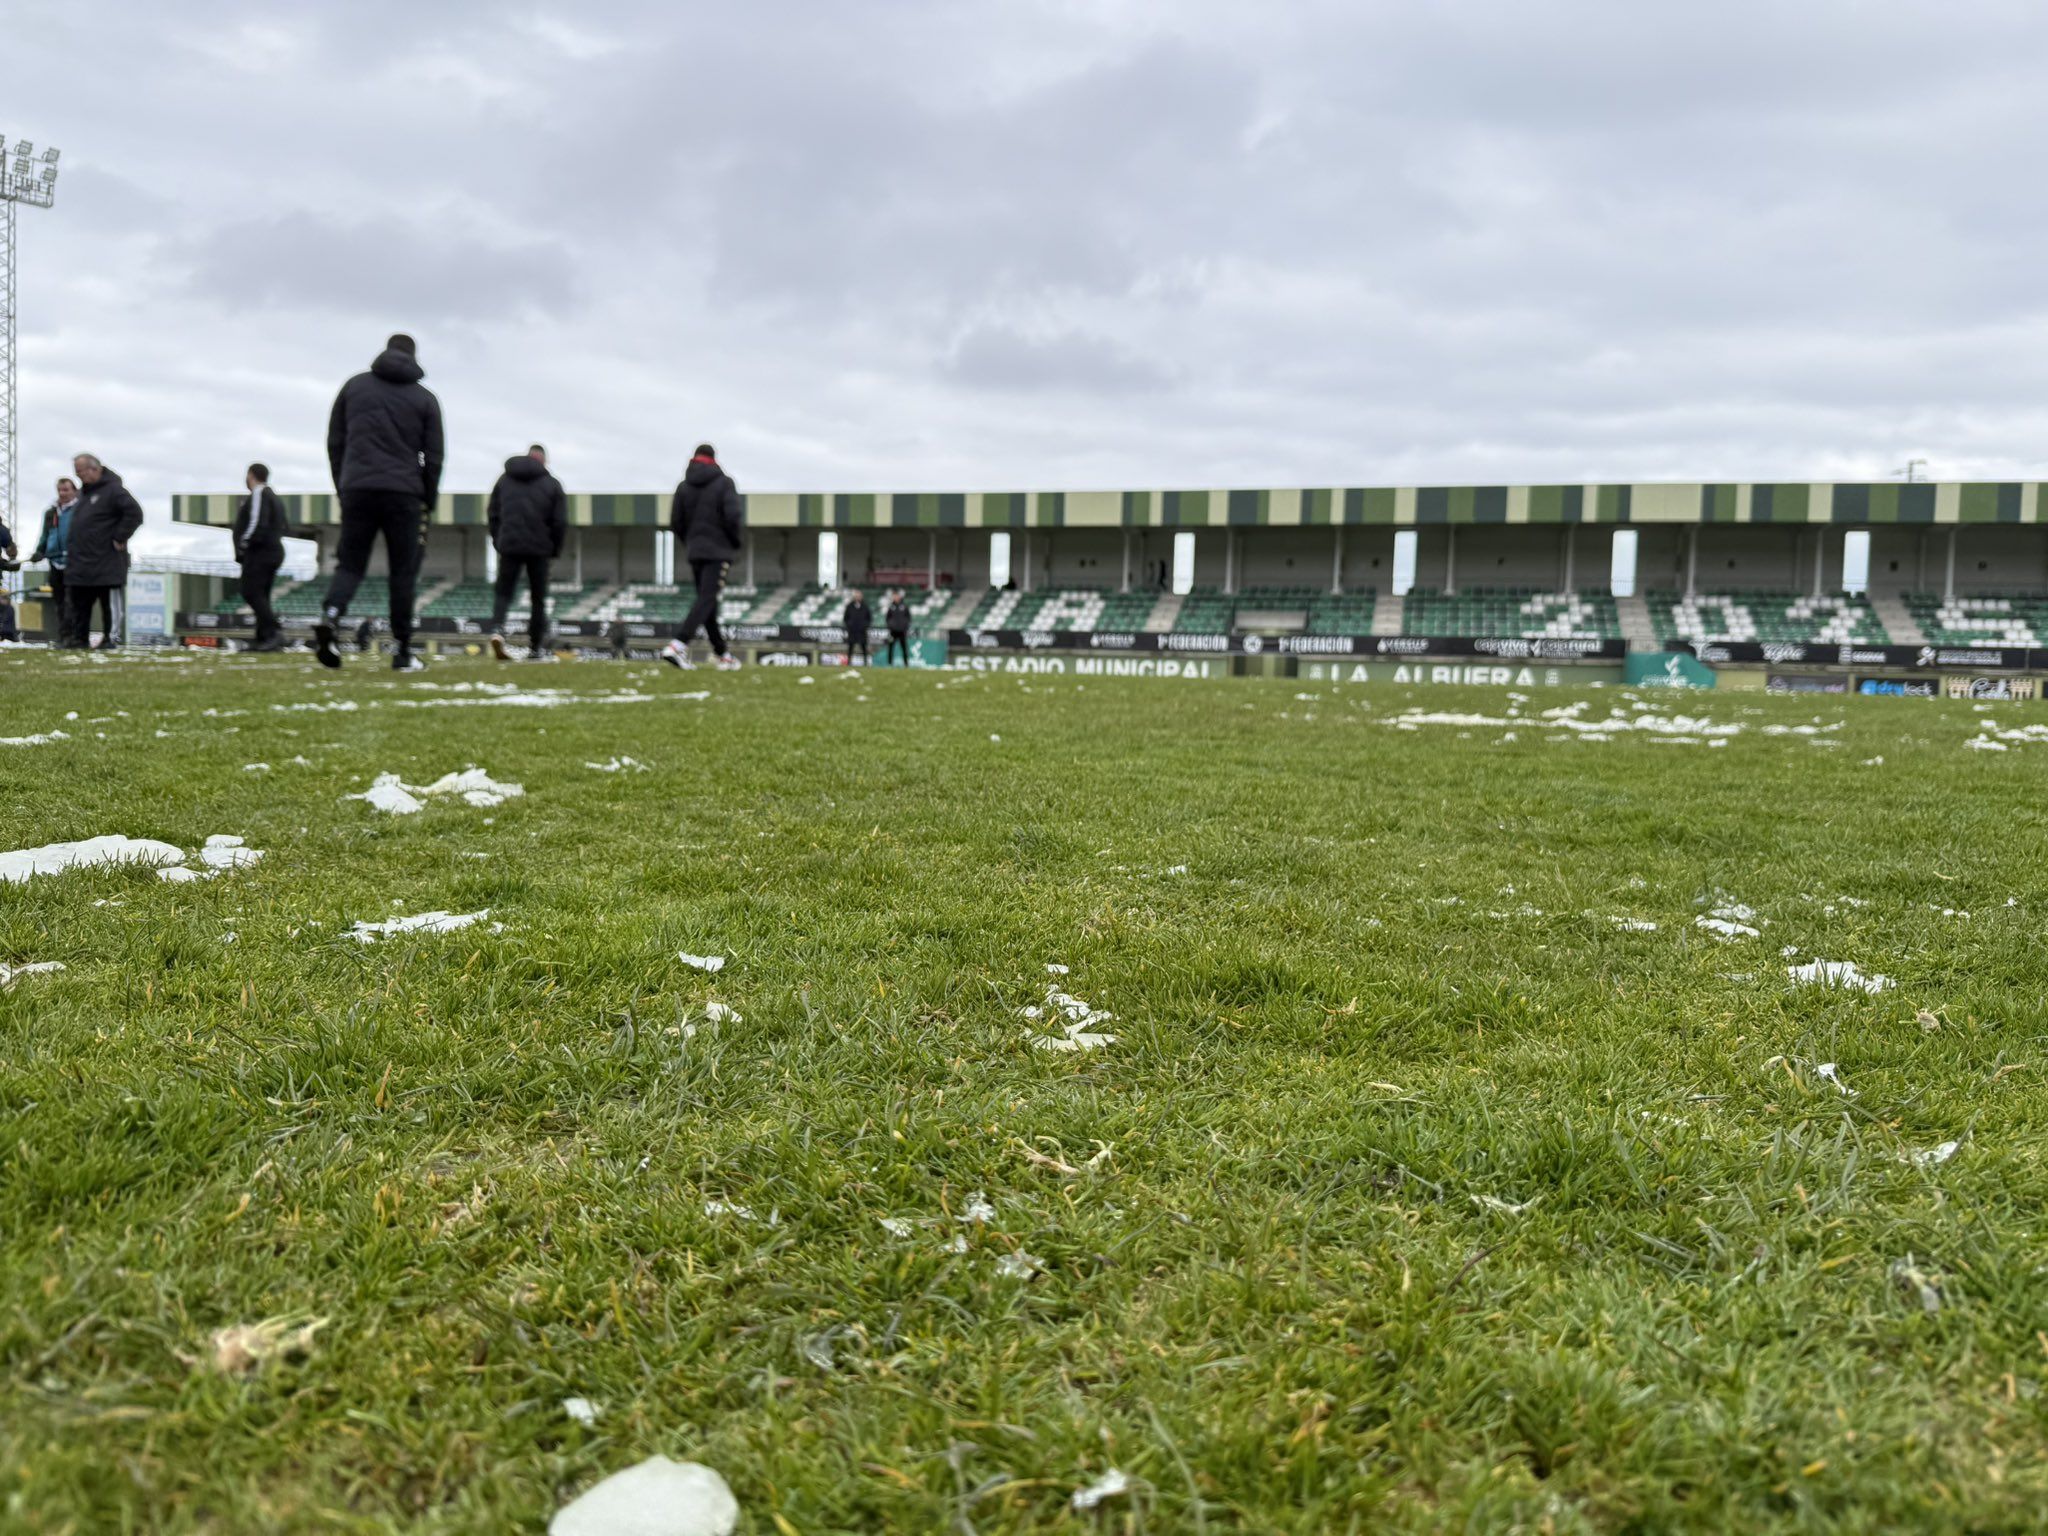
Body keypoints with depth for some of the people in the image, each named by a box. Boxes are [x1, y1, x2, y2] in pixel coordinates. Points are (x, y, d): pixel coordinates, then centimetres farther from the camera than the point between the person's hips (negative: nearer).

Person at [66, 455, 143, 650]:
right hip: (79, 562, 8)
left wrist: (119, 538, -17)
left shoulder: (113, 490, -8)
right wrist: (71, 549, 20)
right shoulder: (83, 491, 18)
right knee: (79, 604, 9)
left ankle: (111, 638, 2)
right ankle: (79, 640, 16)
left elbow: (134, 513, -19)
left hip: (107, 564, -8)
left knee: (112, 602, -2)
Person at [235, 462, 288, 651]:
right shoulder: (273, 497, 22)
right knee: (260, 596, 8)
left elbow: (257, 523, -20)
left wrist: (243, 545, -12)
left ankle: (274, 632, -25)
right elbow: (281, 527, 22)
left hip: (259, 553, -10)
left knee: (251, 593, -15)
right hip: (273, 552, 10)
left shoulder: (259, 494, -8)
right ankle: (264, 639, 3)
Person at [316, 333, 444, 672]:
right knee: (403, 573, 4)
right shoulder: (425, 398, 7)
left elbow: (335, 442, 10)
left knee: (350, 566, 8)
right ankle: (403, 653, 4)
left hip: (357, 491, 2)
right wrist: (428, 503, 11)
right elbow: (434, 456, 2)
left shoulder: (354, 386, 12)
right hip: (403, 494, -1)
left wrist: (343, 489, 16)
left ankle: (330, 615, -21)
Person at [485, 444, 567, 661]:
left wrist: (498, 541, 18)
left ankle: (497, 629, -22)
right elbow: (560, 522, -2)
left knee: (504, 594, 5)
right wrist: (555, 549, 9)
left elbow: (493, 514, 11)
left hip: (509, 547, 1)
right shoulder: (552, 484, 1)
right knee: (538, 598, 9)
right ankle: (536, 646, 13)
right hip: (539, 549, -1)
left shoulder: (504, 479, 10)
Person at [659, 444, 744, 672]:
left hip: (695, 552, 5)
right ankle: (678, 644, -26)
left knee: (707, 601, 11)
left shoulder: (684, 486, 7)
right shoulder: (724, 483, -4)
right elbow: (734, 517, -14)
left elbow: (675, 522, 7)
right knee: (706, 600, -9)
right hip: (718, 551, -5)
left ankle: (722, 654, 15)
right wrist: (737, 542, 3)